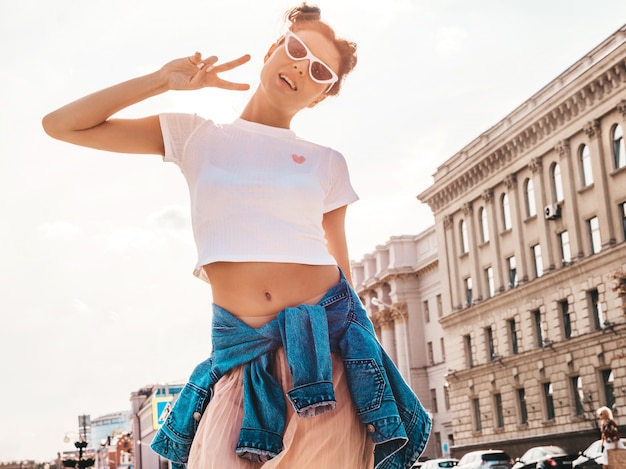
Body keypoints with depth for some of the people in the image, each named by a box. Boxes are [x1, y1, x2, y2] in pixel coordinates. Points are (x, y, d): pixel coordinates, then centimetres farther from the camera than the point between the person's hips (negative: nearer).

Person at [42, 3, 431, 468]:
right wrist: (165, 79, 4)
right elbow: (62, 126, 9)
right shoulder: (198, 135, 11)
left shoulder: (327, 163, 11)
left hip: (325, 340, 1)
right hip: (243, 349, 0)